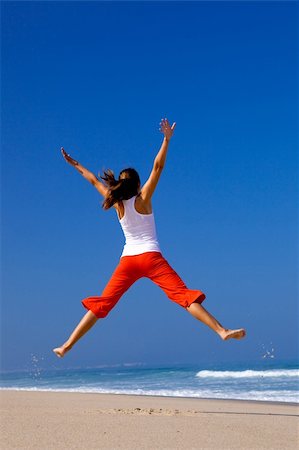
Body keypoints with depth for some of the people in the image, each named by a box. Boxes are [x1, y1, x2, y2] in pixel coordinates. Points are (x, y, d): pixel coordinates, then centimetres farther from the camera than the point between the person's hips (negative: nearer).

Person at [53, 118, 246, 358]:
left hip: (127, 260, 4)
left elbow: (95, 181, 21)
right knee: (186, 295, -13)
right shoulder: (143, 198, 0)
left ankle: (67, 345, 10)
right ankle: (222, 331, -25)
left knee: (101, 303, 10)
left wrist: (76, 165, 32)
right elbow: (157, 167, -8)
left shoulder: (117, 203, 9)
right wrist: (167, 139, -10)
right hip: (150, 256, -4)